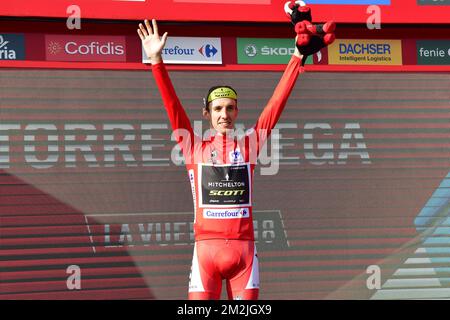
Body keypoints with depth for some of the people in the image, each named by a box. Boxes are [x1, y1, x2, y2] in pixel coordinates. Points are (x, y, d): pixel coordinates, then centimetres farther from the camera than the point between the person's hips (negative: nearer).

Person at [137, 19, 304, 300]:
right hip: (206, 248, -1)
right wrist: (156, 61, -7)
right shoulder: (194, 147, 9)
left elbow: (277, 103, 8)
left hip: (244, 249, 1)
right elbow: (172, 106, 1)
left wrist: (297, 58, 6)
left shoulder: (249, 144, 10)